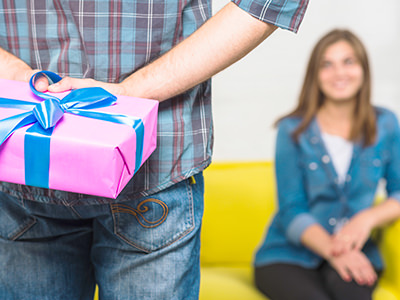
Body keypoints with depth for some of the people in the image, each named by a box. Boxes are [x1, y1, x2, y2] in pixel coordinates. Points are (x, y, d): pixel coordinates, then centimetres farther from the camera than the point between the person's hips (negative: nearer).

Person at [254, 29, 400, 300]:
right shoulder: (293, 131, -1)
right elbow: (291, 212, -5)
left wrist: (368, 218, -15)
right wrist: (333, 250, -21)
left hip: (354, 254, 2)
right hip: (288, 256, -1)